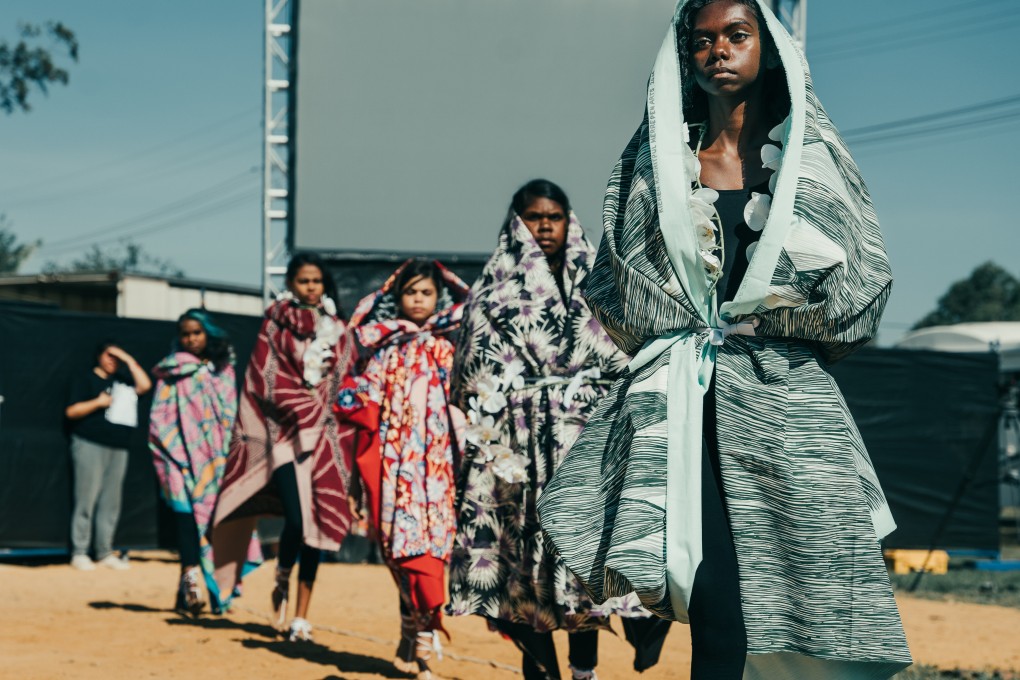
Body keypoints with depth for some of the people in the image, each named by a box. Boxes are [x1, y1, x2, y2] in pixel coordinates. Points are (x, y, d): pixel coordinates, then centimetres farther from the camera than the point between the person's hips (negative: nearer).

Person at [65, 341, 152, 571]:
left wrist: (128, 360, 2)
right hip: (90, 446, -5)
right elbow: (71, 411, -2)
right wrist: (98, 402, -12)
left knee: (111, 503, 4)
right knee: (87, 500, -8)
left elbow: (145, 385, 1)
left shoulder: (122, 380, 18)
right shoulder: (86, 380, 5)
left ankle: (105, 552, 9)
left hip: (118, 449, 5)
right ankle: (79, 552, -5)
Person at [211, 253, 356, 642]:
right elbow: (268, 383, 0)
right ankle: (282, 585, 13)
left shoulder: (339, 332, 12)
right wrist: (306, 409, -10)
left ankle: (301, 615, 3)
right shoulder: (275, 326, 6)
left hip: (326, 435, 3)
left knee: (316, 523, -2)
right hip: (285, 431, -3)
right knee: (296, 519, -17)